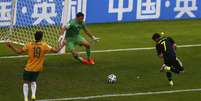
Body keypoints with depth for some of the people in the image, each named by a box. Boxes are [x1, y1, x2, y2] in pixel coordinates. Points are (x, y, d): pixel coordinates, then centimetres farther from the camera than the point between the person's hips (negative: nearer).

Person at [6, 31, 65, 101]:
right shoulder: (44, 46, -12)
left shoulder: (29, 45, -12)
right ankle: (33, 95, 3)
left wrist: (11, 46, -1)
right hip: (38, 69, 2)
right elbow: (55, 51, -9)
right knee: (33, 81, 24)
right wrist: (62, 45, 6)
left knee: (26, 83, 13)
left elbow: (19, 51, -10)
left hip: (29, 68, -2)